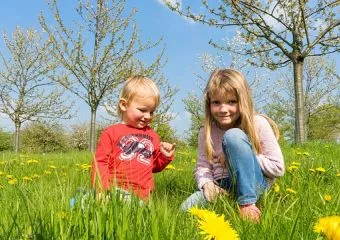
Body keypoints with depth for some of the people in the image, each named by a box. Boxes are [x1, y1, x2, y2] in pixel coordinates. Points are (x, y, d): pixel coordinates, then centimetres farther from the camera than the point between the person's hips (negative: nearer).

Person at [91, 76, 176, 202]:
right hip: (115, 191, -2)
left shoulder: (152, 135, 20)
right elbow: (100, 162, 4)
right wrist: (102, 190, -6)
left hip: (142, 195, 3)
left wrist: (165, 156, 8)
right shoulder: (111, 132, 6)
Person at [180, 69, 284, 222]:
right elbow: (202, 167, 2)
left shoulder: (258, 124, -9)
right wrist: (207, 184, -21)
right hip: (224, 188, 3)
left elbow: (278, 168, -9)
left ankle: (247, 203, -24)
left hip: (254, 183, -3)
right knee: (186, 209, -24)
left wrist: (241, 156, -15)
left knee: (233, 135, -27)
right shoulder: (206, 133, 1)